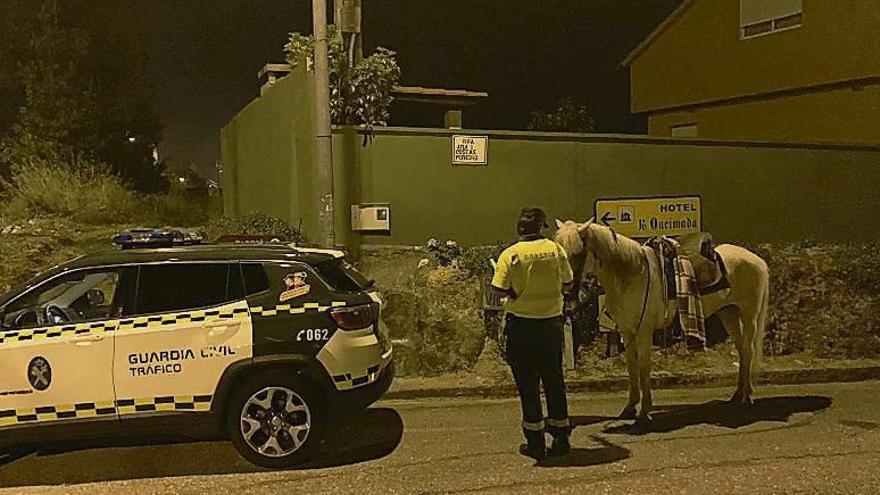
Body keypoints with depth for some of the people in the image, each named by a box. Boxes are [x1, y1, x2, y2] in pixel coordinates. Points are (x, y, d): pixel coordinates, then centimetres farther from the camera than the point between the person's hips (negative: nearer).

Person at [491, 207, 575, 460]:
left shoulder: (511, 254, -10)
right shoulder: (556, 249, -3)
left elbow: (499, 290, -14)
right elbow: (567, 284, 5)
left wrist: (516, 291, 5)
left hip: (521, 325, -3)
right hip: (552, 322, 3)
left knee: (527, 384, 7)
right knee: (554, 380, 16)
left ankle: (536, 442, 12)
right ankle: (561, 437, 23)